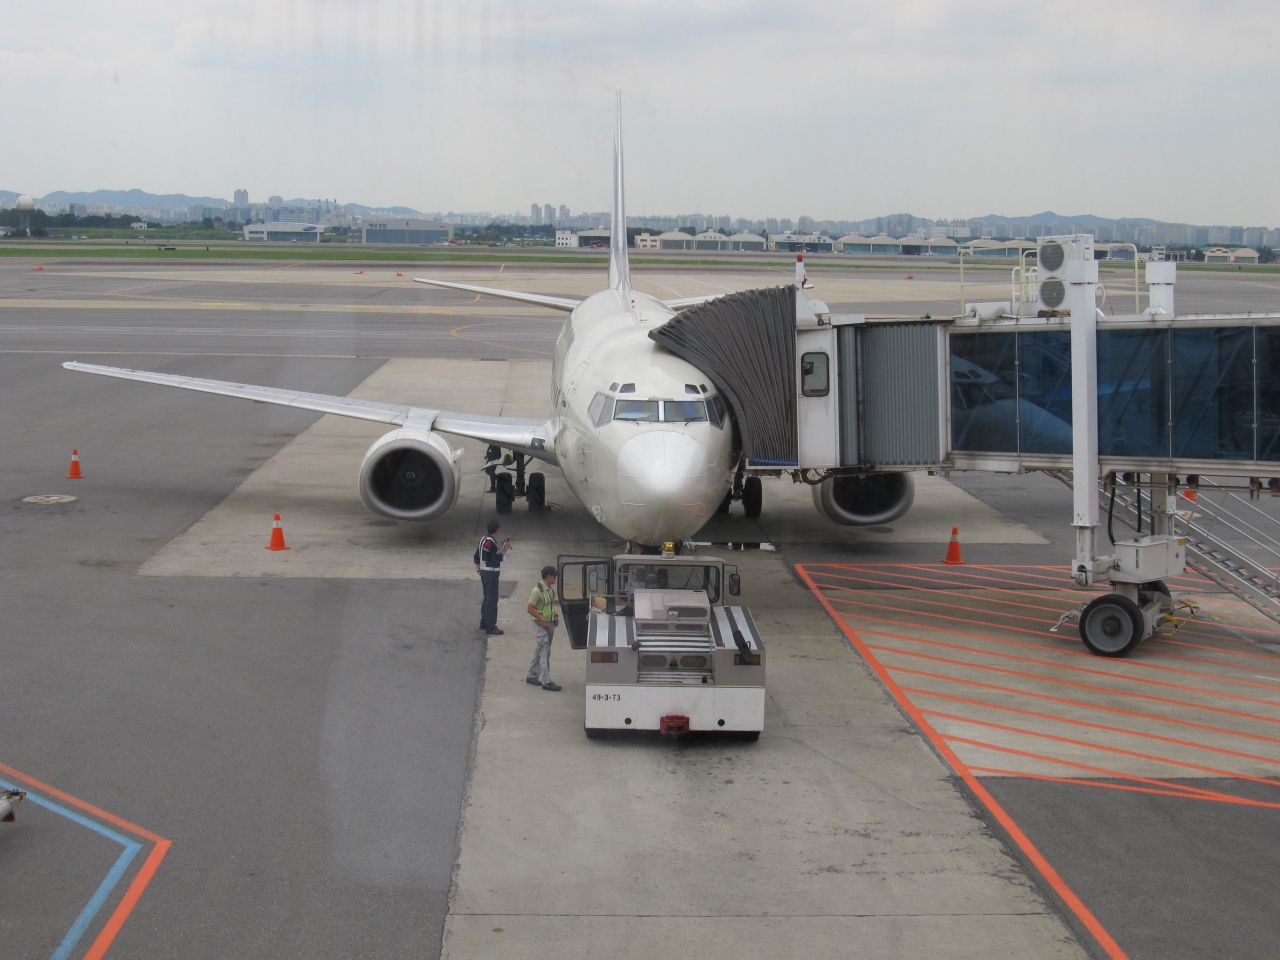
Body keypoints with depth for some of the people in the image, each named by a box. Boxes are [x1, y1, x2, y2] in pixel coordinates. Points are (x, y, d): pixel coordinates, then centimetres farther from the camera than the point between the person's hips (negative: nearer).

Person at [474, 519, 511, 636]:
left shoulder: (484, 539, 9)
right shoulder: (491, 542, -20)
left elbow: (476, 557, 16)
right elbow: (497, 558, -20)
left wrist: (478, 570, 22)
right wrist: (506, 548, -12)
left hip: (484, 572, 10)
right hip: (491, 573, -10)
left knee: (487, 598, 20)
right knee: (492, 600, -8)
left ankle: (484, 623, 30)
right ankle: (490, 628, -8)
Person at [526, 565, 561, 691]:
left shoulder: (551, 589, 8)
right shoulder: (538, 591, -18)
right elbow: (530, 609, -18)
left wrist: (555, 616, 5)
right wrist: (543, 620, -22)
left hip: (549, 624, 9)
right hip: (540, 624, -9)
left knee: (540, 650, 15)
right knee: (545, 652, -9)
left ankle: (532, 676, 26)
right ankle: (546, 682, -10)